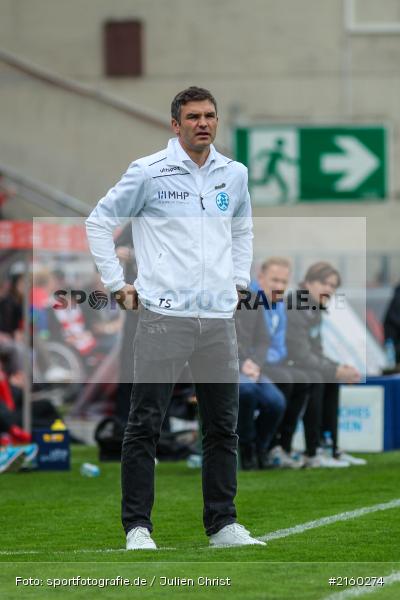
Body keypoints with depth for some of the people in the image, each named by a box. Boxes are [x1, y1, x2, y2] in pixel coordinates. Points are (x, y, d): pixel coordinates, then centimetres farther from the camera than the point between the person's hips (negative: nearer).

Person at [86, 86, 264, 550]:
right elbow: (99, 222, 3)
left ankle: (223, 524, 16)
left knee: (223, 428, 8)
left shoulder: (234, 175, 10)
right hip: (163, 317, -5)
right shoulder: (149, 173, -5)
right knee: (145, 425, -4)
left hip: (219, 319, 5)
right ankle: (137, 526, 1)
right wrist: (117, 285, 0)